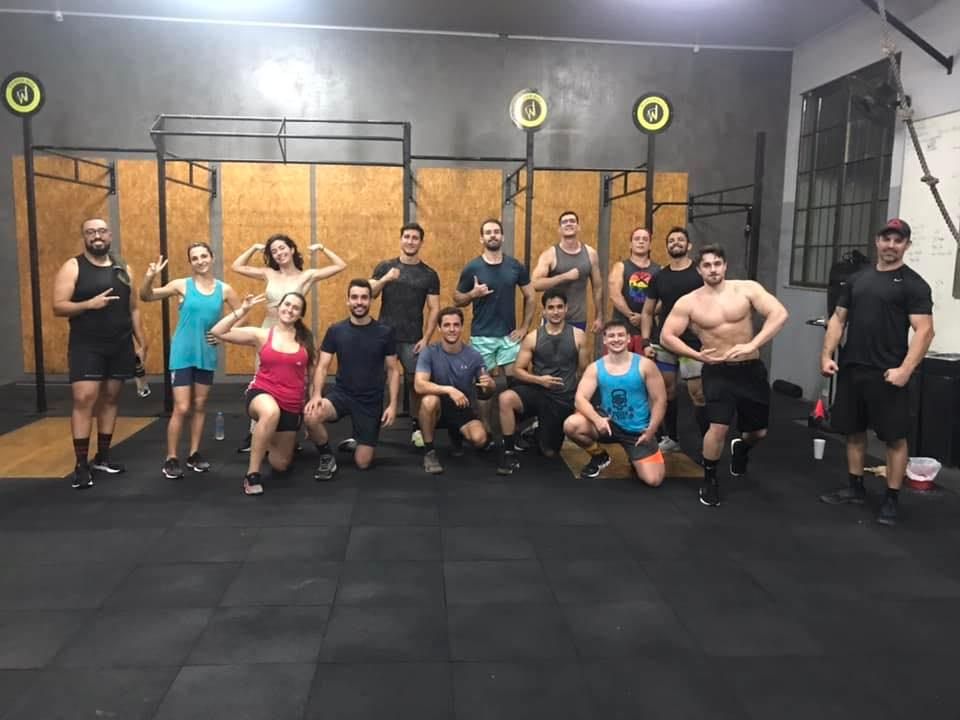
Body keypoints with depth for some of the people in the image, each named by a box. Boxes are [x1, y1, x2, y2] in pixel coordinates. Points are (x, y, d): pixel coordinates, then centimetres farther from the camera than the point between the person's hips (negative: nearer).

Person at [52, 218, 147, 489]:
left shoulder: (123, 269, 10)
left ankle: (102, 457, 22)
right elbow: (58, 307, -10)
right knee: (84, 399, -11)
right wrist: (89, 304, -25)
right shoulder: (72, 267, -4)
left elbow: (133, 309, 14)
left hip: (120, 346, 5)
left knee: (110, 399, 10)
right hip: (86, 346, -4)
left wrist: (142, 342, 10)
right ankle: (81, 465, -5)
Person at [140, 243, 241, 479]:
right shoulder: (182, 285, -6)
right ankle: (171, 459, 6)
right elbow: (146, 297, -7)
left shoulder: (224, 289, 0)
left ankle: (194, 454, 24)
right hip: (183, 354, -3)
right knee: (182, 408, -6)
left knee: (200, 406, 12)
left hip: (207, 355, 3)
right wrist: (150, 277, -25)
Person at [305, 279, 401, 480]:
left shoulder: (385, 332, -5)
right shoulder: (335, 331, -3)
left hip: (371, 401, 0)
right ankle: (327, 458, -4)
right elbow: (322, 366, -3)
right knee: (312, 415, -34)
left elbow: (393, 370, 0)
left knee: (362, 463, -2)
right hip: (341, 393, 1)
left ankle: (358, 442, 37)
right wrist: (316, 394, -21)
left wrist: (393, 404, -10)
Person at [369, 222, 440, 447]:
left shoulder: (429, 274, 4)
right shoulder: (384, 267, 5)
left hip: (413, 339, 0)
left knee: (415, 382, -1)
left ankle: (417, 427, 13)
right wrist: (384, 280, -19)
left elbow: (434, 309, 2)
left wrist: (426, 339, -7)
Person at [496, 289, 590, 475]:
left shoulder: (578, 336, -3)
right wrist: (539, 379, -19)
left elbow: (585, 371, 2)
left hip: (563, 398, 0)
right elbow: (517, 370, -2)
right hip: (536, 390, 0)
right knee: (505, 398, -33)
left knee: (549, 452, 6)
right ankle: (509, 451, -15)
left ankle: (540, 432, 44)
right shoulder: (532, 337, -3)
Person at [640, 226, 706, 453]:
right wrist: (646, 342, 2)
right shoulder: (659, 277, 7)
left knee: (698, 393, -5)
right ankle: (671, 438, 26)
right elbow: (647, 312, 12)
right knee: (667, 390, 12)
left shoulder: (701, 272, -5)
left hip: (693, 343, -4)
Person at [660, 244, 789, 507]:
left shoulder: (747, 288, -6)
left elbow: (780, 313, -15)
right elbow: (666, 336, -2)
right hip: (718, 371, -2)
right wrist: (697, 355, -13)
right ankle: (710, 479, 7)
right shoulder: (688, 303, -5)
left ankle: (741, 447, 51)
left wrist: (752, 345, -25)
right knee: (719, 428, -18)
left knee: (758, 432, 13)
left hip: (751, 369, 2)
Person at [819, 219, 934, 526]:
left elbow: (924, 331, -12)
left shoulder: (913, 284, -5)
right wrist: (827, 355, 3)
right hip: (851, 370, 6)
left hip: (887, 375, -6)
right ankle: (855, 487, 28)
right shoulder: (857, 279, 12)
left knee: (895, 437, 1)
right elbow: (838, 319, 14)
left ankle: (892, 499, 12)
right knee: (854, 431, 14)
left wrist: (905, 370, -21)